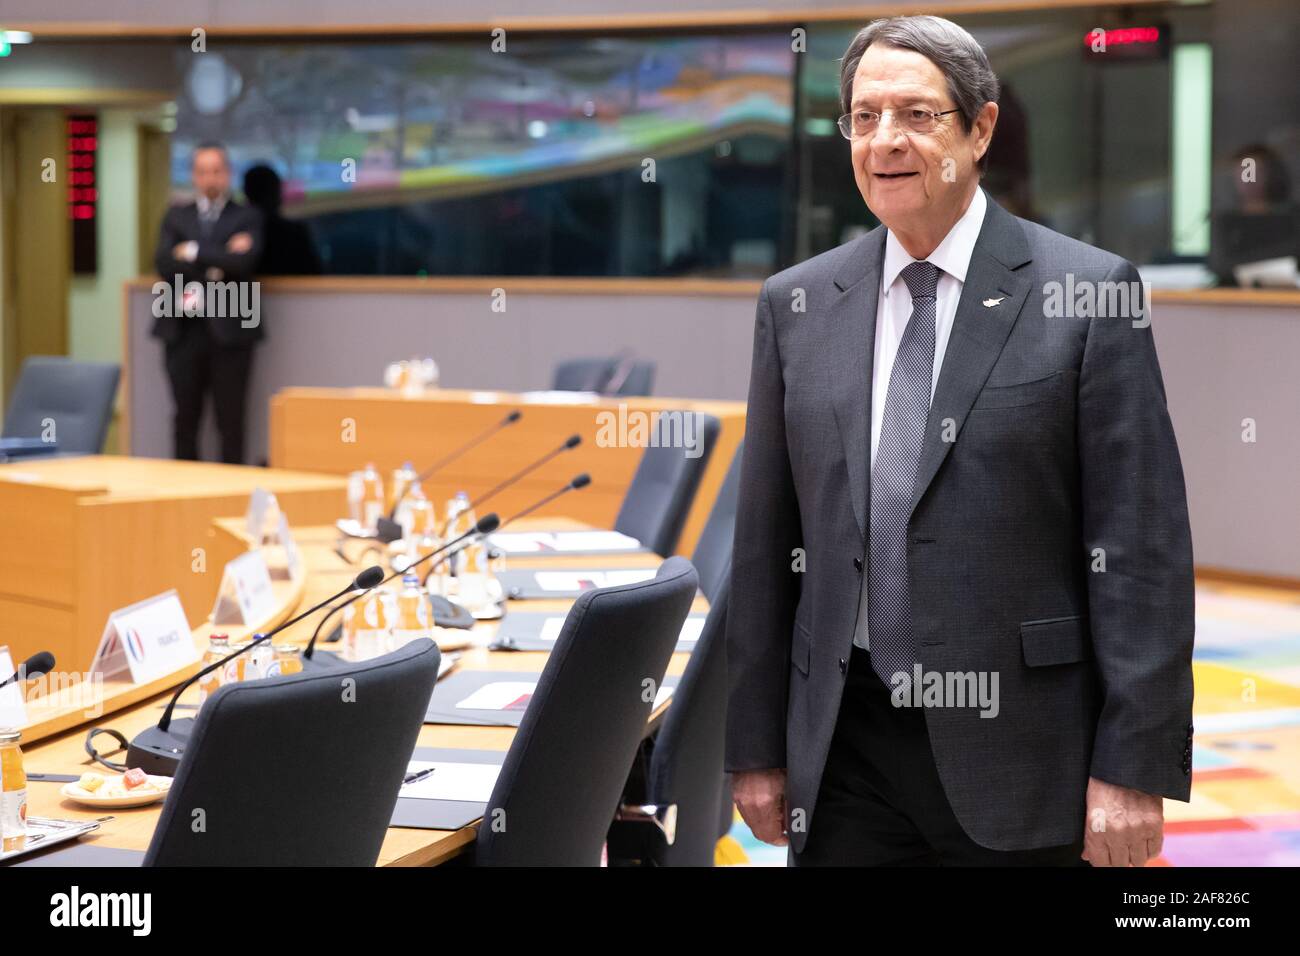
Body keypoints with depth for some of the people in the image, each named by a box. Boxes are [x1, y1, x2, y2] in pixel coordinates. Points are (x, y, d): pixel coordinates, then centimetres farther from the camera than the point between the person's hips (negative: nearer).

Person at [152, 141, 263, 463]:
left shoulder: (246, 218, 6)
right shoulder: (176, 217, 13)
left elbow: (243, 261, -12)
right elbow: (165, 264, -2)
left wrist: (194, 252, -6)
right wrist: (213, 267, -12)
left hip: (228, 330, -2)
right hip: (183, 330, 2)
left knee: (231, 420, -2)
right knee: (185, 418, 5)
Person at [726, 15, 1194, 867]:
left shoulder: (1090, 293, -3)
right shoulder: (796, 304, 8)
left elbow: (1142, 549, -6)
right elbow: (765, 544, 10)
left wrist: (1135, 768, -10)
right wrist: (755, 749, 8)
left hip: (1018, 755, -3)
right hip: (844, 748, 3)